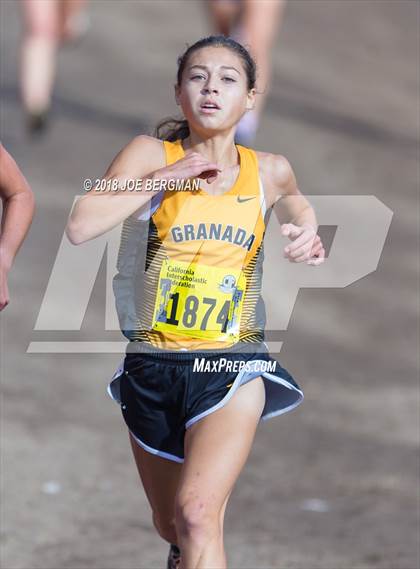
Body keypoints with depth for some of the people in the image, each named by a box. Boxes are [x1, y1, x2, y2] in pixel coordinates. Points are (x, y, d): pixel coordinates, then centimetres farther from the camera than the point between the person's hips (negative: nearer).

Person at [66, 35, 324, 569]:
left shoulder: (268, 171, 2)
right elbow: (80, 225, -22)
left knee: (197, 515, -23)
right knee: (170, 526, 18)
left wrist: (307, 233, 7)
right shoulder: (151, 154, -5)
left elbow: (294, 197, 29)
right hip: (152, 365, 1)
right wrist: (166, 179, -19)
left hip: (232, 365, -1)